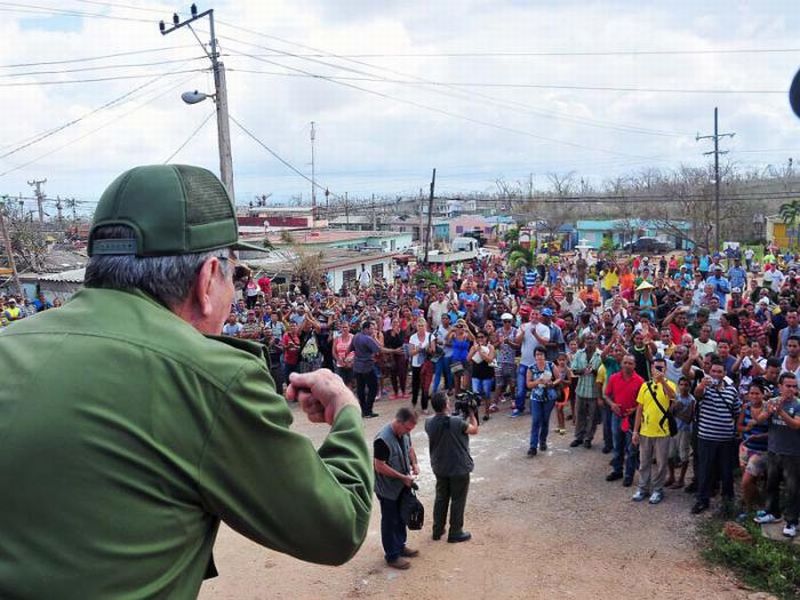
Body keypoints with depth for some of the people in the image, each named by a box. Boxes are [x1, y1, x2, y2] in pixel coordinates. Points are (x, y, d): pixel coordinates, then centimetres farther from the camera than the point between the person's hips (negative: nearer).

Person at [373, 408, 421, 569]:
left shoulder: (404, 433, -5)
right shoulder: (383, 439, -30)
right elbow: (379, 466, -27)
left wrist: (414, 463, -2)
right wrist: (403, 477, -23)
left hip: (403, 486, 8)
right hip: (388, 489, -8)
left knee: (401, 518, 22)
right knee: (390, 521, 7)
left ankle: (400, 546, 40)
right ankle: (392, 556, 21)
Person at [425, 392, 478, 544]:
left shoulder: (429, 422, -12)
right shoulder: (457, 422, -27)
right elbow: (474, 430, -10)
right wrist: (471, 413, 0)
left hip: (439, 468, 5)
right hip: (459, 469, -5)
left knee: (441, 498, 20)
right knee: (458, 500, 11)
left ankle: (437, 530, 31)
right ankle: (455, 533, 22)